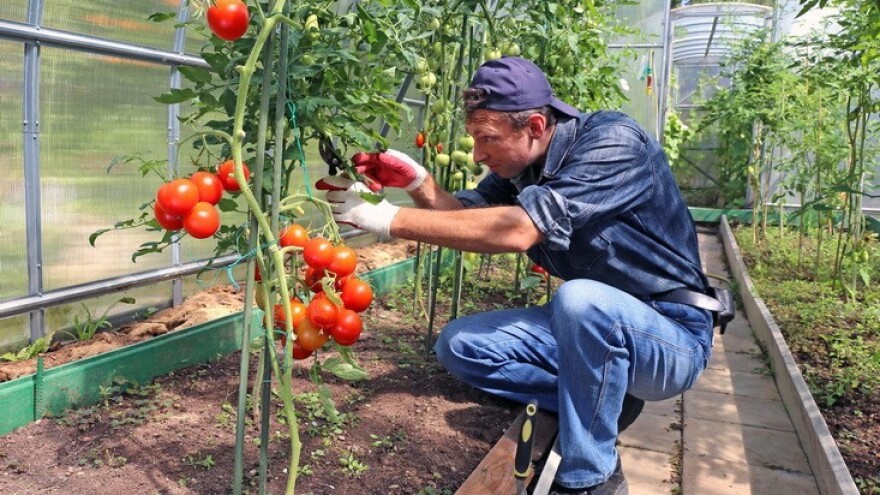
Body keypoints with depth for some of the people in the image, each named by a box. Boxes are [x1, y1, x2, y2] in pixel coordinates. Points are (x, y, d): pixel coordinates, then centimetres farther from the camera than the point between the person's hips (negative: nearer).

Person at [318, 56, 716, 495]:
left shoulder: (613, 141, -24)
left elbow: (516, 230, -35)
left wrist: (390, 219, -33)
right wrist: (417, 182, -19)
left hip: (673, 332, -6)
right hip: (589, 323, 7)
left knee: (580, 301, -38)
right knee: (460, 345, -5)